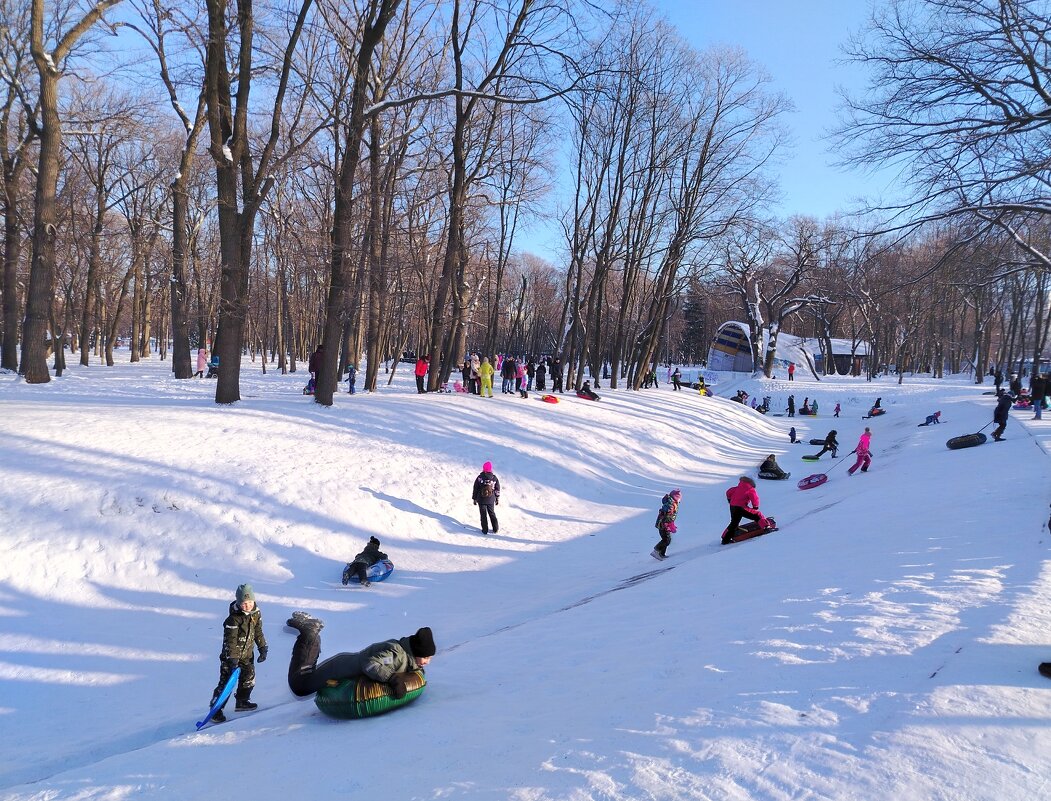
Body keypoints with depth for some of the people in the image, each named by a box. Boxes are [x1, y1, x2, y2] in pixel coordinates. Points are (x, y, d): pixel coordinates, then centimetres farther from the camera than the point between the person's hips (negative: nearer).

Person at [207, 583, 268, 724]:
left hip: (247, 654, 7)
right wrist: (232, 659, -26)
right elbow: (230, 640, -24)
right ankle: (216, 710, 6)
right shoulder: (234, 618, -24)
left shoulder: (256, 614, -3)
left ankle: (242, 702, 35)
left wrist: (263, 648, 9)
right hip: (231, 655, -7)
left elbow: (258, 632, 10)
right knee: (226, 683, -5)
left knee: (249, 679, 16)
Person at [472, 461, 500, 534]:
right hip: (491, 500, 2)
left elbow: (475, 489, -6)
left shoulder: (479, 477, -12)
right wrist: (497, 499, 15)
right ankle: (495, 529, 22)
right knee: (492, 514, 18)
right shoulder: (494, 478, -7)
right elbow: (497, 489, 2)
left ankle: (485, 530, 11)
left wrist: (474, 499, 6)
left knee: (483, 515, 8)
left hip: (481, 500, -2)